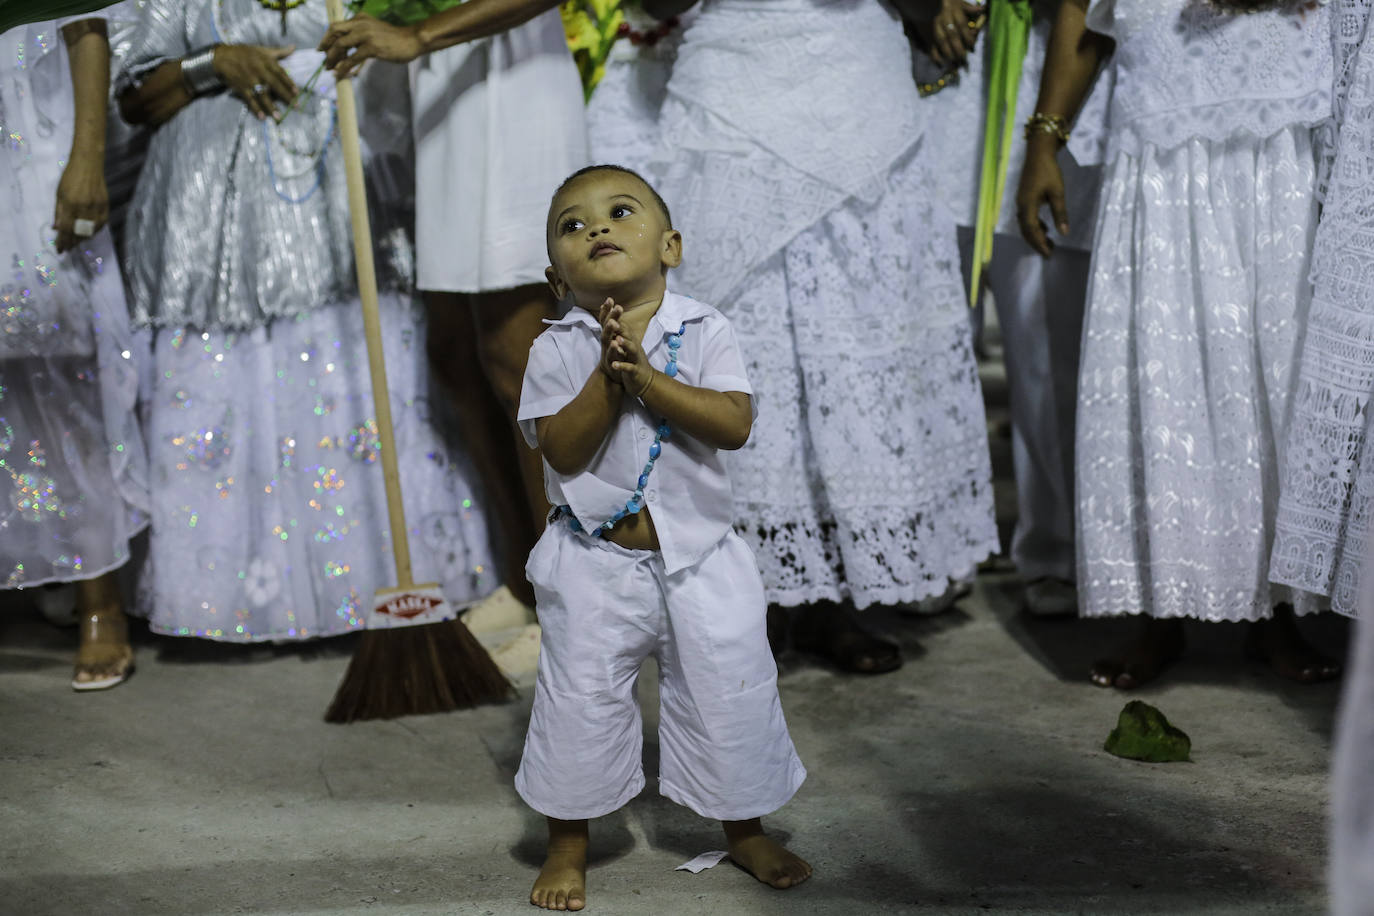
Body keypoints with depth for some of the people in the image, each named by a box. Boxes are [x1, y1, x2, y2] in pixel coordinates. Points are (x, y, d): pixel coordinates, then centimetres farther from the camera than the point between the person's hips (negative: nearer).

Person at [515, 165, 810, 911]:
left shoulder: (703, 332, -5)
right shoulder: (557, 350, -6)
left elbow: (734, 424, -18)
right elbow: (561, 450, -16)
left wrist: (647, 375, -24)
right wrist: (608, 375, -25)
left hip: (697, 555, 1)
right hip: (595, 562, -1)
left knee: (732, 693, 9)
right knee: (579, 703, 5)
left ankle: (744, 828, 30)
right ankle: (568, 841, 24)